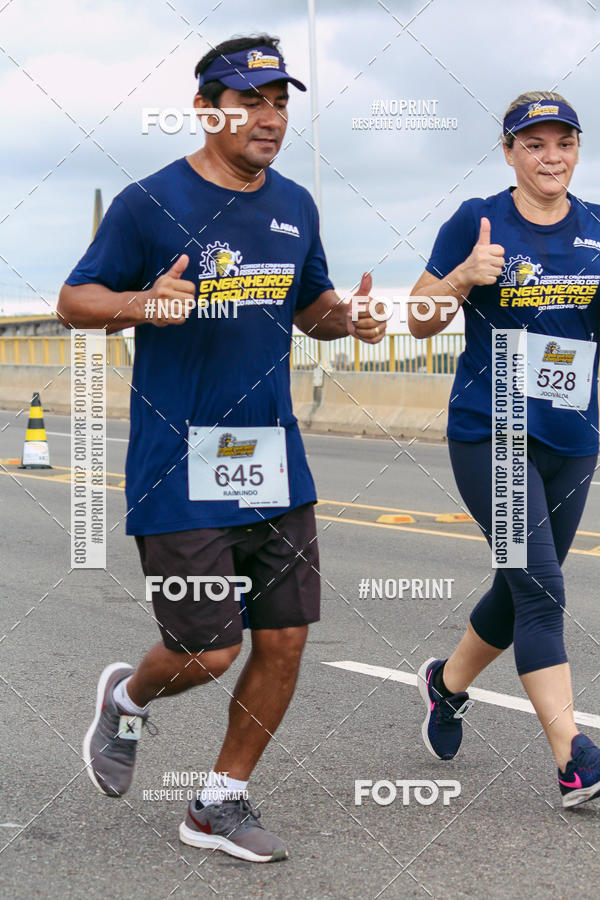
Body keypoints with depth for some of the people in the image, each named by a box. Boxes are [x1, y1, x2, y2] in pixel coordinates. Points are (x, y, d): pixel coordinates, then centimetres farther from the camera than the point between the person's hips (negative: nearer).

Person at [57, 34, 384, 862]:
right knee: (210, 652, -4)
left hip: (275, 460, 6)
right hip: (180, 465, -6)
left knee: (284, 640, 5)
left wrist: (345, 317, -1)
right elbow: (74, 301, -3)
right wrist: (141, 304, -24)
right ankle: (126, 698, 31)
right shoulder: (150, 202, -8)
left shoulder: (295, 207, 10)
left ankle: (220, 804, 23)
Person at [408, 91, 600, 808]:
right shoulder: (476, 222, -3)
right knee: (540, 588, -14)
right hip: (488, 432, -5)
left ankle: (447, 682, 40)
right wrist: (465, 277, -20)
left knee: (523, 589, 14)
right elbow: (421, 320, -1)